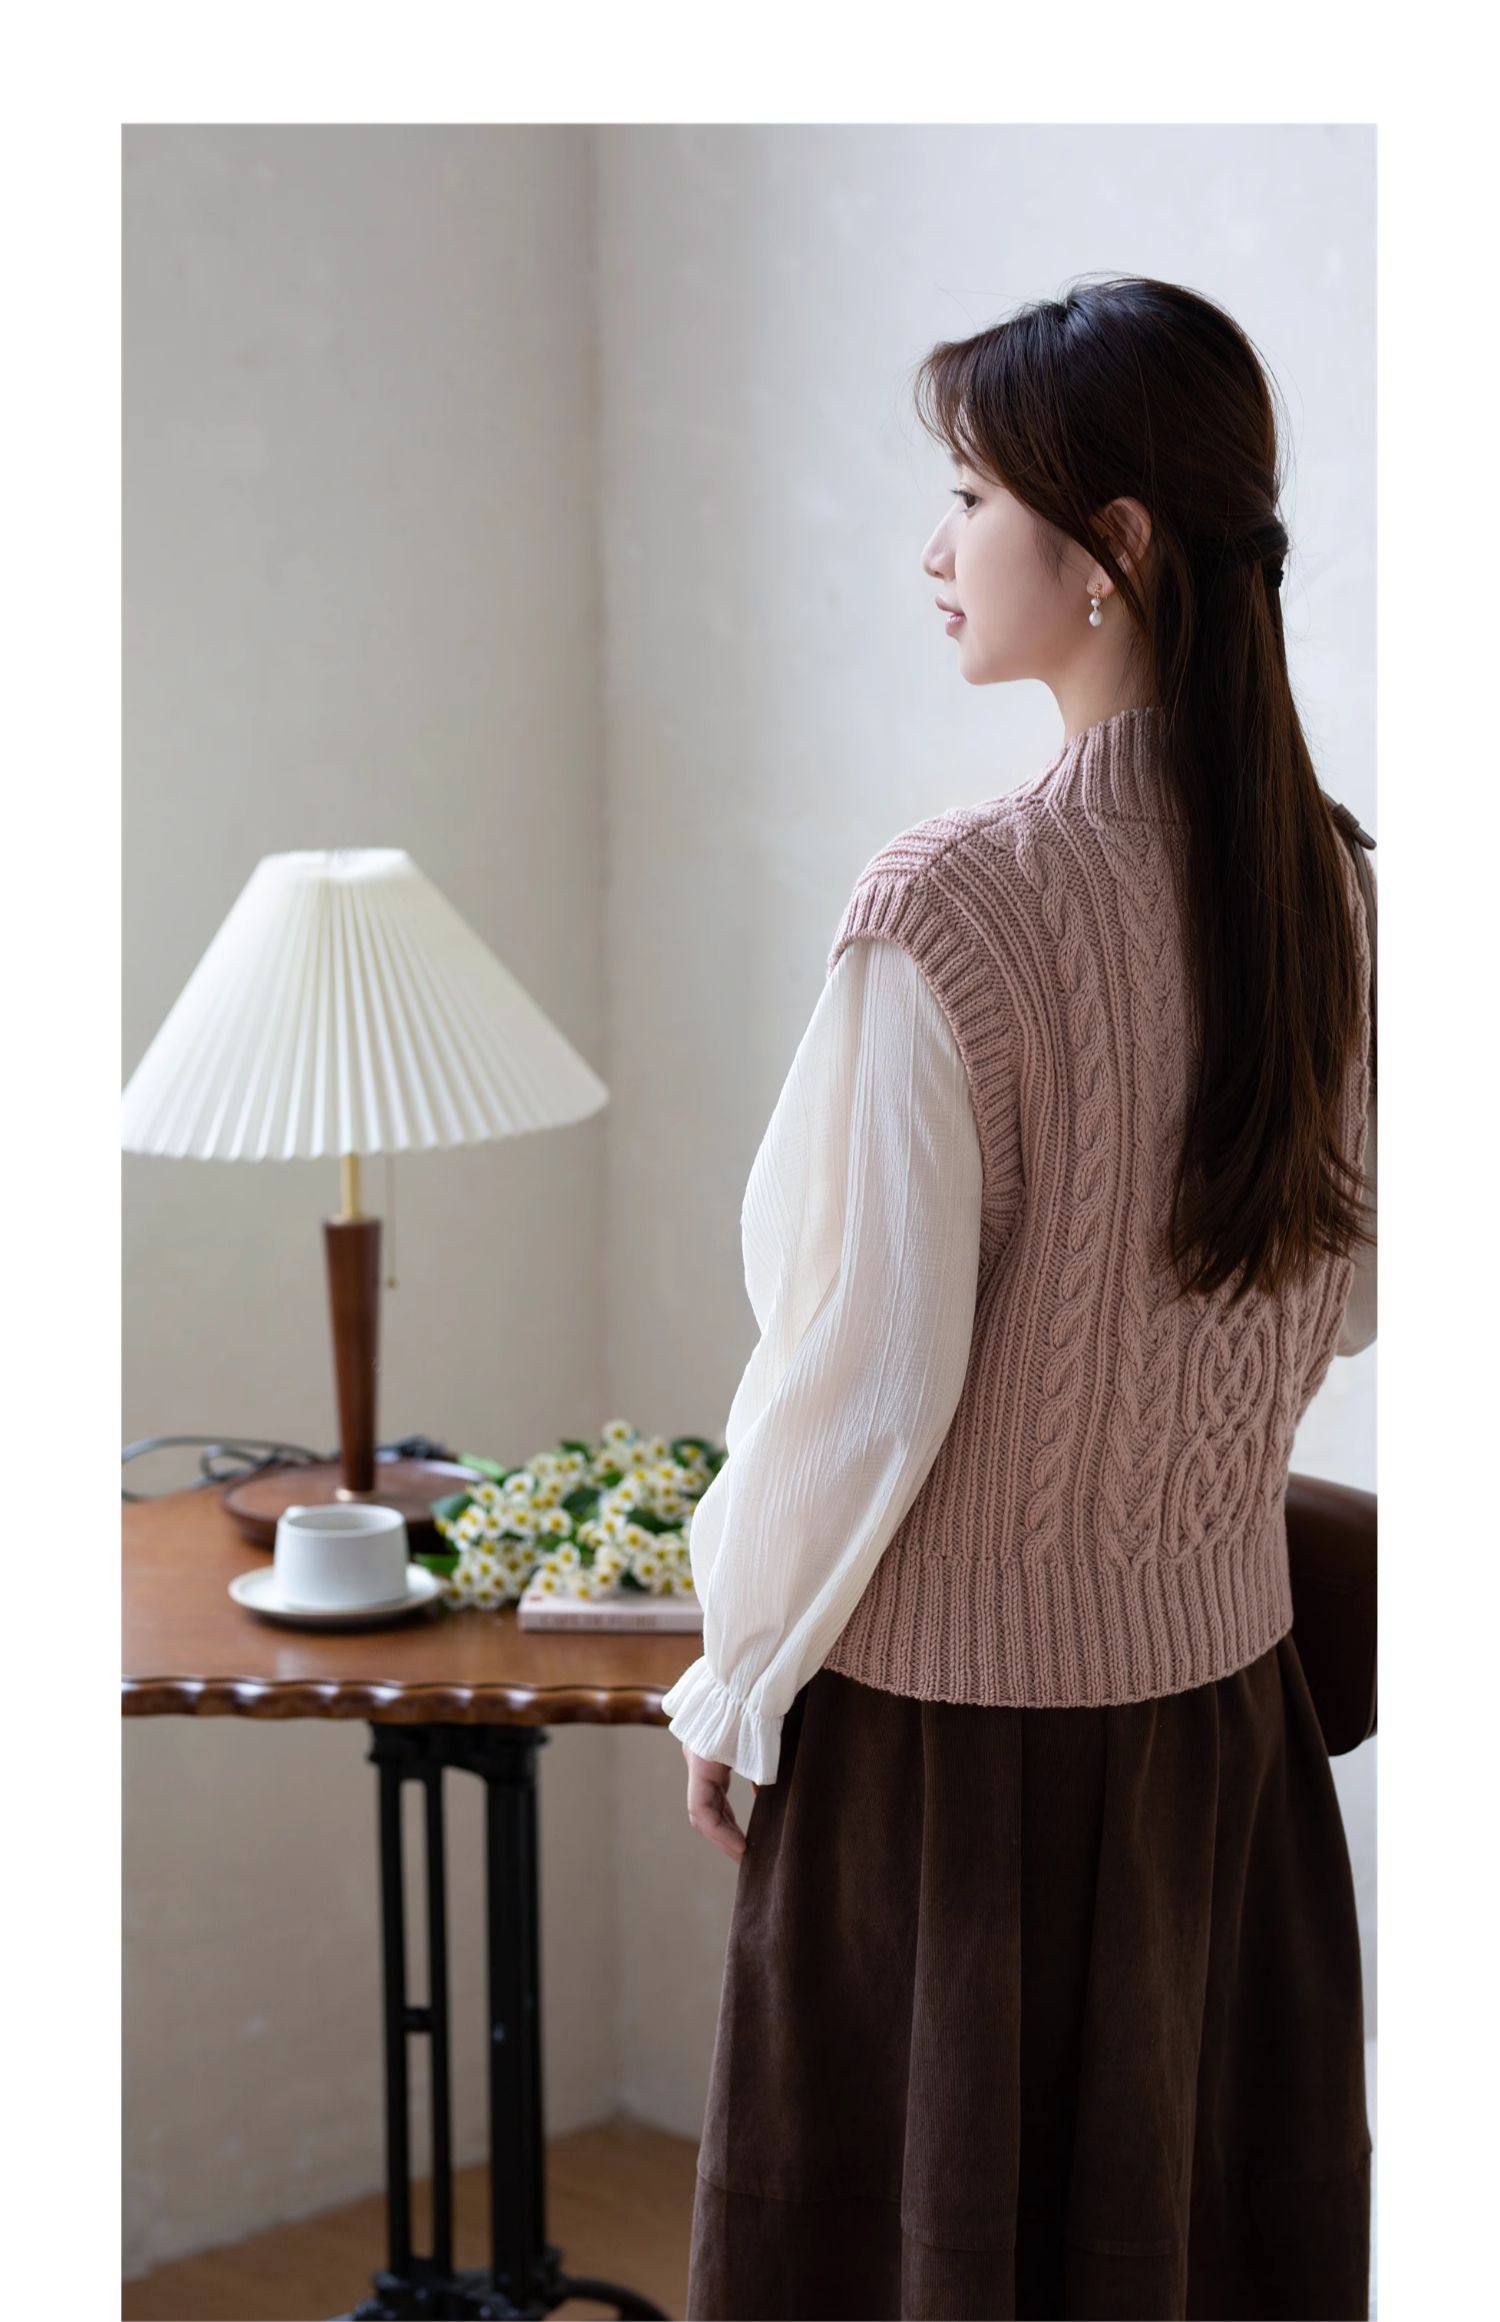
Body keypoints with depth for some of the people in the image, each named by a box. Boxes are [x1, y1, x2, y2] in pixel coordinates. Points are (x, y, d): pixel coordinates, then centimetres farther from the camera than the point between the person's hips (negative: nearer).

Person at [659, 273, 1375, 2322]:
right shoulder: (1317, 882, -2)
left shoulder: (950, 906, -23)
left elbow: (869, 1375, -19)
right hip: (1220, 1667, 6)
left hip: (953, 1695, -6)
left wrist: (736, 1683, -6)